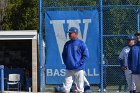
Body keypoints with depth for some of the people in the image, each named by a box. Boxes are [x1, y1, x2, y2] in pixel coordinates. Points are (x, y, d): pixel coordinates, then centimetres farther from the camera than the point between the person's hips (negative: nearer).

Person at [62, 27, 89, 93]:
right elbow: (64, 55, 21)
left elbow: (86, 56, -7)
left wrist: (79, 64, -12)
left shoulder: (81, 44, -4)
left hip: (79, 69, -5)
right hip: (69, 69, 5)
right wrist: (65, 62, 7)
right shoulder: (67, 44, 11)